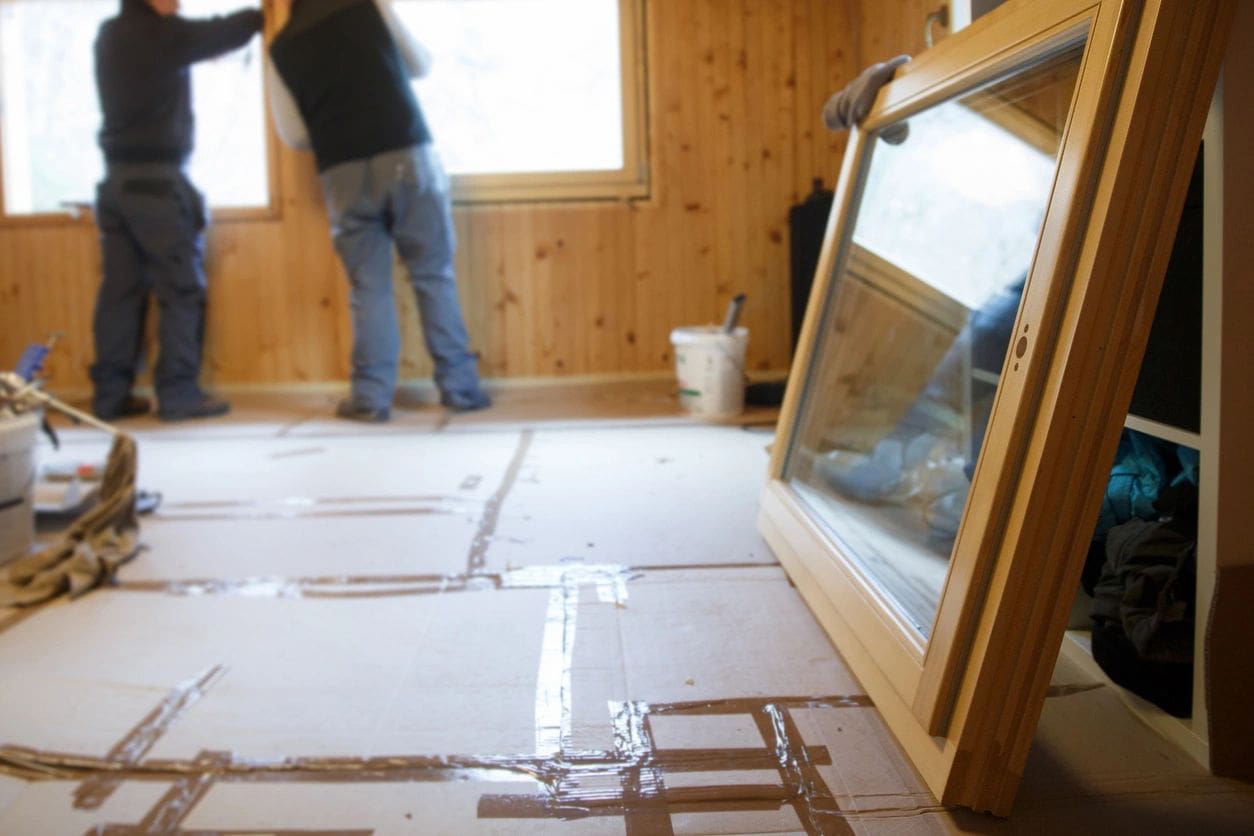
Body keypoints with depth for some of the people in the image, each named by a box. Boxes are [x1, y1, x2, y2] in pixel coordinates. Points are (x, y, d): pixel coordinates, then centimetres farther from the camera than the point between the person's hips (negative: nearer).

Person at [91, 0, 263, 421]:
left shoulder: (109, 36, 13)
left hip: (117, 179, 7)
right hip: (156, 180, -7)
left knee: (119, 289, 7)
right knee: (181, 289, -3)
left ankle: (110, 394, 8)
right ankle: (178, 392, -4)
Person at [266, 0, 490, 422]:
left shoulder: (281, 49, 10)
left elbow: (294, 135, 9)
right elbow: (421, 64, 18)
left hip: (343, 172, 1)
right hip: (407, 154, -1)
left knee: (368, 286, 7)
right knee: (433, 275, 5)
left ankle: (372, 396, 6)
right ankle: (459, 386, 7)